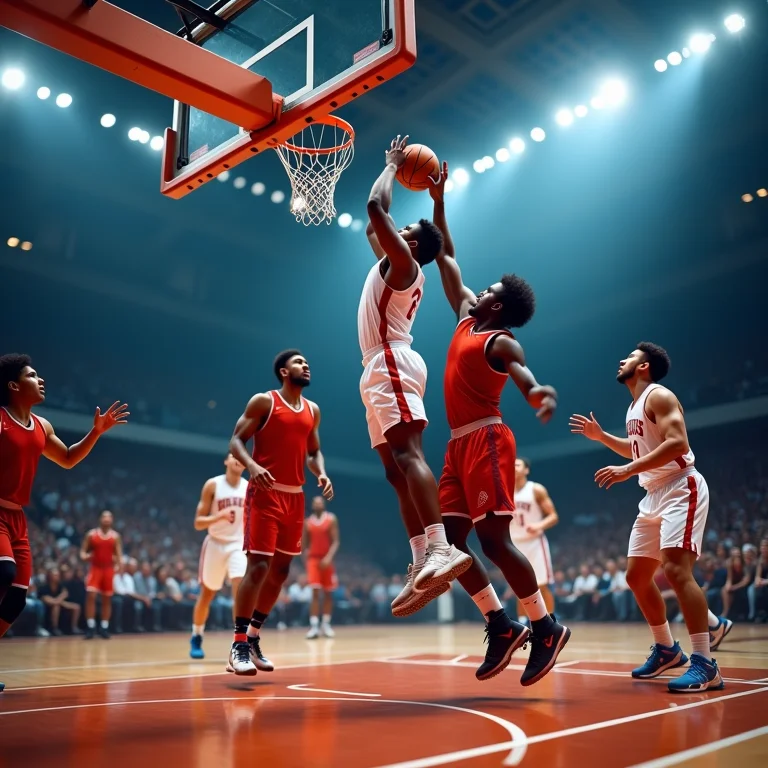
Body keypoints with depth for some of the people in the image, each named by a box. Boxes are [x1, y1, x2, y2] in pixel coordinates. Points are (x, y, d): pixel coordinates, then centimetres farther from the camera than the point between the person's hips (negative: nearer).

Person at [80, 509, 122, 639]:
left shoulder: (116, 536, 2)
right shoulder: (91, 534, 0)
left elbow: (119, 554, 1)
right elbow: (83, 551, 4)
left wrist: (119, 564, -19)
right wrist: (84, 556, -20)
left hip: (108, 569, 1)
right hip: (95, 568, -1)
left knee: (107, 599, 5)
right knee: (90, 596, -14)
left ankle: (104, 628, 13)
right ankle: (90, 627, -7)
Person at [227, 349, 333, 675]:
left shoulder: (312, 410, 13)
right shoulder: (263, 401, -4)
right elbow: (236, 440, -7)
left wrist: (321, 474, -2)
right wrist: (252, 465, -26)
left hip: (295, 496, 7)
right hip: (265, 493, -7)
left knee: (281, 570, 10)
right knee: (258, 566, -13)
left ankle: (253, 638, 24)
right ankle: (239, 645, -4)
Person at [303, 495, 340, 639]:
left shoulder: (331, 519, -2)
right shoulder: (307, 522, 5)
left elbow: (336, 541, -8)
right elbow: (305, 544, 11)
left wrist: (329, 557, -21)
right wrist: (306, 559, 5)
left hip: (326, 560, 0)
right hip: (313, 559, 0)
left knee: (328, 593, 7)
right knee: (315, 592, -10)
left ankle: (326, 625, 18)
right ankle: (314, 627, -12)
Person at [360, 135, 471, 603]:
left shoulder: (403, 262, 0)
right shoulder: (395, 266, 26)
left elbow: (375, 207, -7)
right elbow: (374, 225, 40)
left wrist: (391, 167, 10)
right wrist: (393, 167, 42)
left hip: (392, 363, -10)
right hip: (383, 369, 10)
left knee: (408, 454, -26)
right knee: (396, 470, 2)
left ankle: (442, 549, -38)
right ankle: (423, 564, -2)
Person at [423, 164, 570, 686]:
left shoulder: (501, 342, -5)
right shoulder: (466, 319, 17)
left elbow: (521, 372, -27)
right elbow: (447, 260, 25)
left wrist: (539, 394, -51)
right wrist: (439, 202, 25)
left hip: (487, 442, -9)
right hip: (460, 445, 9)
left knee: (494, 539, -10)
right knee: (450, 538, 4)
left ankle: (547, 628, 4)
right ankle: (502, 628, 12)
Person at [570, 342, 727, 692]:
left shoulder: (659, 396, -11)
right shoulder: (635, 406, 17)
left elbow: (677, 444, -25)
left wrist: (628, 470, -29)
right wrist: (599, 435, 23)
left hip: (681, 490, -10)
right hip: (655, 496, 10)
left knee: (676, 569, -23)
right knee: (636, 576, 10)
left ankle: (705, 665, -19)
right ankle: (666, 649, 24)